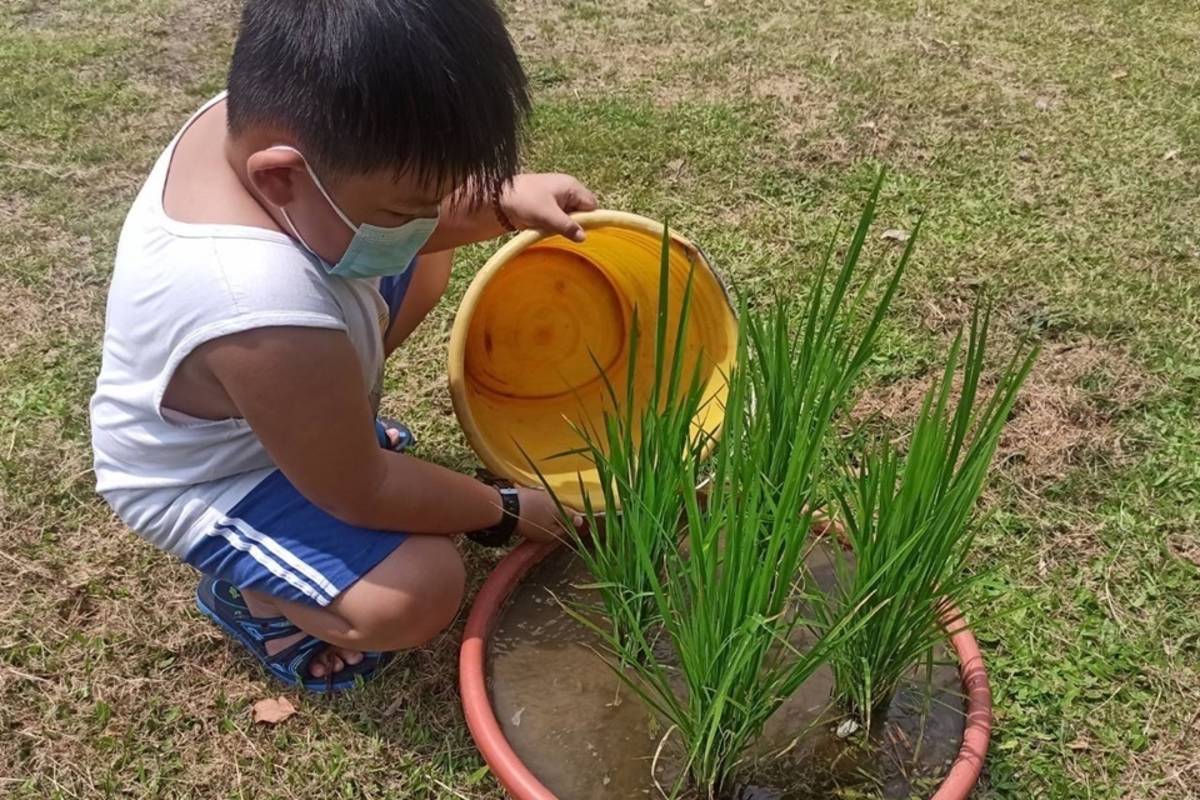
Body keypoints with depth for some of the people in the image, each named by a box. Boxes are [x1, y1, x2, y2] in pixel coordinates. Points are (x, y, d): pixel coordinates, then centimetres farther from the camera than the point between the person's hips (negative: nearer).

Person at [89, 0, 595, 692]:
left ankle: (332, 419, 20)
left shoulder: (262, 118, -24)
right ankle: (242, 591, 5)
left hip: (274, 403, 8)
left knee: (427, 266, 10)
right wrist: (505, 511, -14)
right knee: (421, 594, -23)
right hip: (206, 486, -7)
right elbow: (363, 493, -28)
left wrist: (502, 199, -15)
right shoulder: (269, 317, -46)